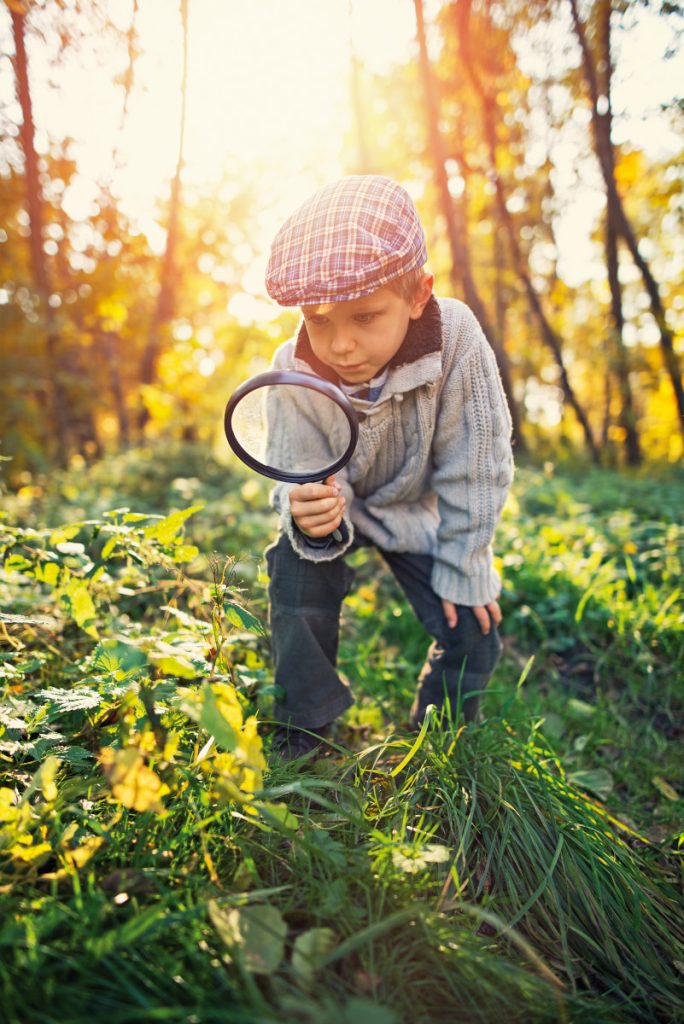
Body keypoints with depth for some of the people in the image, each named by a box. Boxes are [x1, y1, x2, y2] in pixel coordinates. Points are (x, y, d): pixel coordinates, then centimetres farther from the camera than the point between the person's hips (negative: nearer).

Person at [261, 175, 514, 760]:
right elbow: (301, 471, -23)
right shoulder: (294, 372, -29)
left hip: (418, 508, 0)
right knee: (298, 586, -23)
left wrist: (463, 569, -16)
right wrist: (309, 513, -49)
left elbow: (476, 467, -23)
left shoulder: (456, 339, -34)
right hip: (334, 503, 1)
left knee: (472, 634, -6)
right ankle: (302, 740, 1)